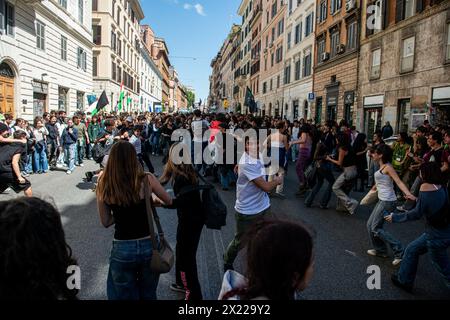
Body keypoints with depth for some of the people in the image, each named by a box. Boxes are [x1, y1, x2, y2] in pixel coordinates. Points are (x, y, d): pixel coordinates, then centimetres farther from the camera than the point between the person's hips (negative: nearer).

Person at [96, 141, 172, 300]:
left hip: (122, 249, 0)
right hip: (148, 244, 0)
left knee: (125, 296, 21)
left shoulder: (103, 185, -7)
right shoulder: (146, 179, -12)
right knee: (148, 295, 23)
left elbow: (105, 222, 3)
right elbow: (169, 201, 5)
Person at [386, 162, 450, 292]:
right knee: (412, 250, 21)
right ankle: (404, 280, 35)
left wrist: (395, 217, -10)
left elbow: (417, 213, -20)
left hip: (437, 237, -8)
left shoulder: (426, 186, -23)